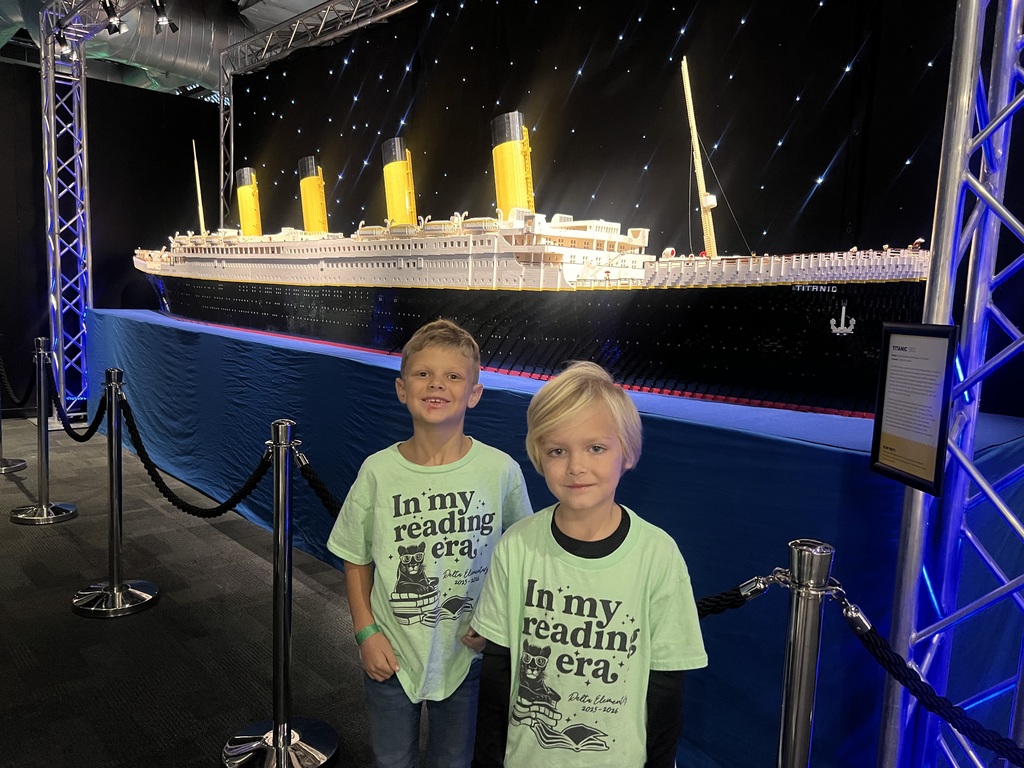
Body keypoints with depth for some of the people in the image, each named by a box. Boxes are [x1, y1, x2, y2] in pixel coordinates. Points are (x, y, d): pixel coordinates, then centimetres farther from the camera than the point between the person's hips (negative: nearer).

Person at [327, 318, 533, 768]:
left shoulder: (500, 470, -15)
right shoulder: (378, 472, -12)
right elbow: (356, 561, 0)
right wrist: (366, 632, -6)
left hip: (466, 654, 0)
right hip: (390, 655, 1)